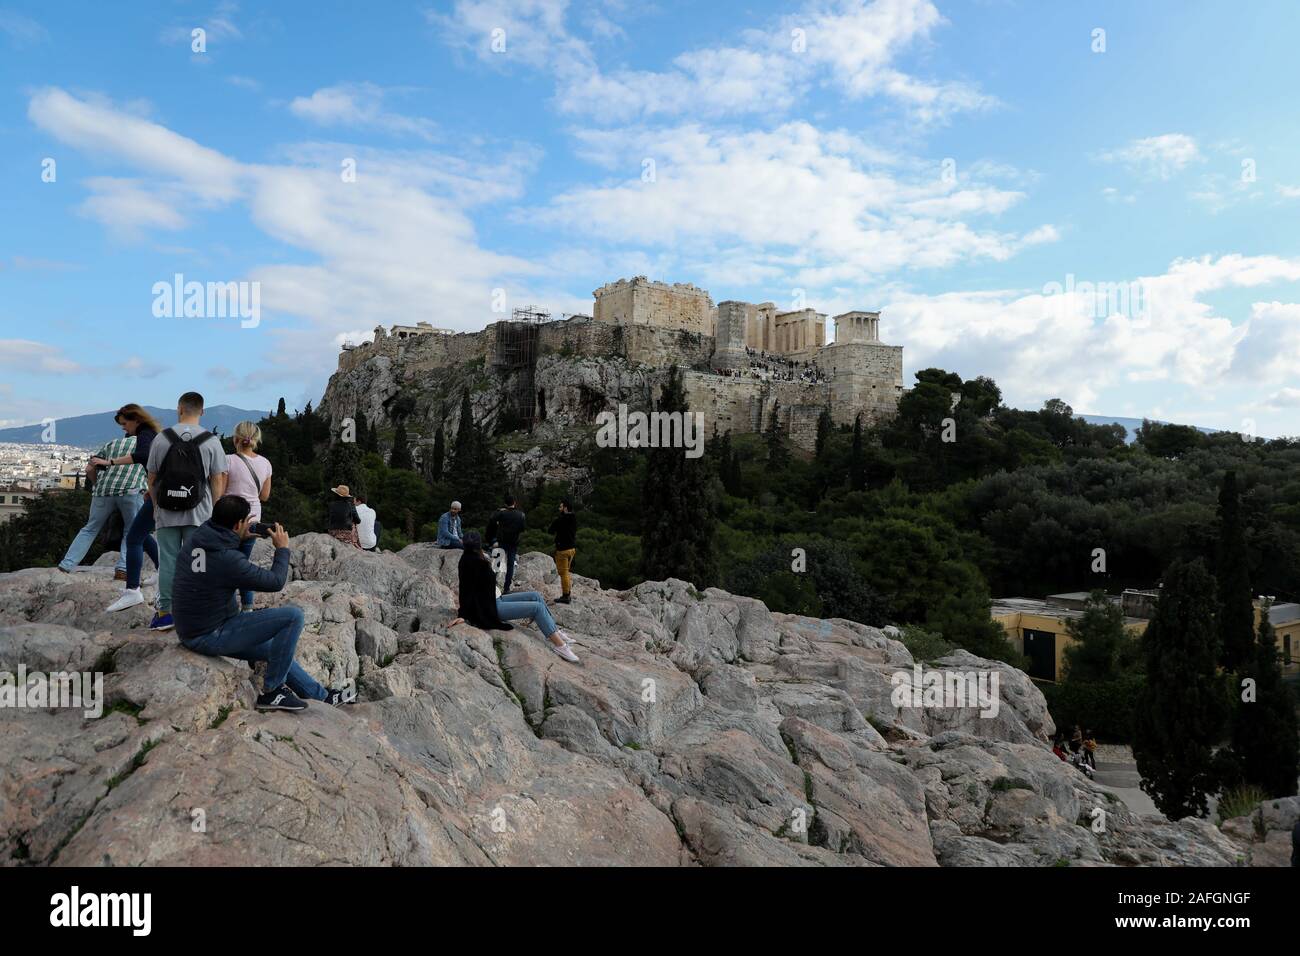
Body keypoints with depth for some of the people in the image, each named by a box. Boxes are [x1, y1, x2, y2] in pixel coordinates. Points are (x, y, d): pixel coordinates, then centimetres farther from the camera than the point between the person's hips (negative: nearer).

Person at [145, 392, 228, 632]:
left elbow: (152, 478, 5)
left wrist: (156, 505, 18)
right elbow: (218, 481, -3)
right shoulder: (211, 441, -5)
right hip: (199, 514, -1)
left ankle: (165, 612, 12)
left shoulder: (161, 439, -1)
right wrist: (214, 512, 7)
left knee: (167, 562, 7)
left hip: (166, 513, 1)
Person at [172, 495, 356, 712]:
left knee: (275, 648, 22)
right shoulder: (228, 559, -27)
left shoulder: (199, 534, -2)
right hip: (210, 636, -10)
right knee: (293, 615, -14)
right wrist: (282, 548, 0)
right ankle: (271, 691, -1)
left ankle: (322, 695, 33)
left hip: (190, 631, 10)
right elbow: (276, 581, -15)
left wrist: (242, 537, 13)